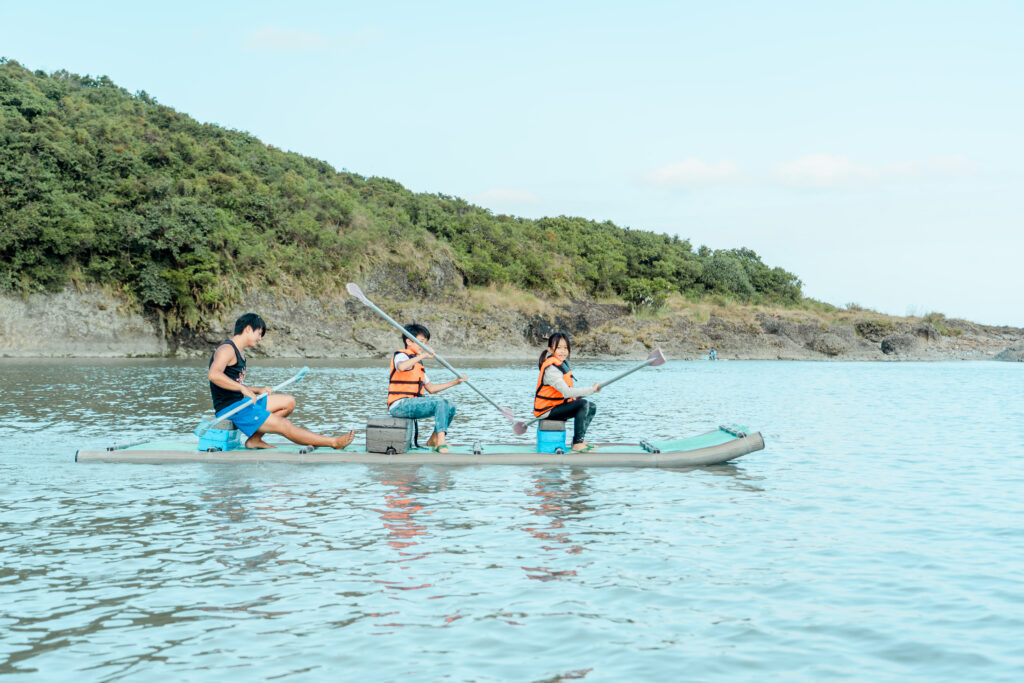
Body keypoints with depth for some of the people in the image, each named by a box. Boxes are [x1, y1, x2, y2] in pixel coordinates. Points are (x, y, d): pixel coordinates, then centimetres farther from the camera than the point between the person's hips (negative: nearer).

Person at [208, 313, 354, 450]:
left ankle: (255, 440, 4)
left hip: (242, 401, 10)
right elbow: (213, 374, -32)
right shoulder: (227, 349, -14)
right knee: (285, 426, -12)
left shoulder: (239, 352, 17)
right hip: (229, 408, -10)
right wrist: (243, 389, -32)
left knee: (288, 402, 12)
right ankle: (333, 442, -8)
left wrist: (258, 391, 8)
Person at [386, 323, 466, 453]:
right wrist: (423, 355, -31)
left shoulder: (418, 364, 24)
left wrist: (455, 382, 17)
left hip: (412, 403, 9)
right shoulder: (401, 356, -3)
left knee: (450, 407, 5)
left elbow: (431, 388, 23)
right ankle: (441, 443, -32)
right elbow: (401, 367, -31)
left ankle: (434, 440, 11)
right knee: (441, 403, -24)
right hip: (400, 404, -9)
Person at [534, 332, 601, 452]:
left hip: (559, 405, 10)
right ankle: (577, 443, -20)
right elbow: (567, 392, -34)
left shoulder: (563, 362, 8)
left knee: (592, 407, 7)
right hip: (547, 411, -10)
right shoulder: (551, 369, -24)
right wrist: (592, 389, -32)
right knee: (583, 404, -24)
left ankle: (580, 439, 11)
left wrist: (574, 396, 1)